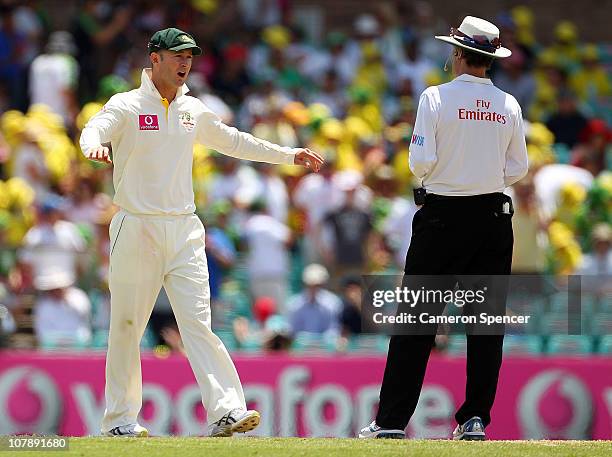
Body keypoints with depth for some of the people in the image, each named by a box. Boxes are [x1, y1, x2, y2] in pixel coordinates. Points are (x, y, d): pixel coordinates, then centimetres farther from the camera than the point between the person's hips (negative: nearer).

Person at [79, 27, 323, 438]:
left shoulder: (193, 110, 14)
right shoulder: (126, 106, -3)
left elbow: (233, 141, 28)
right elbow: (94, 130, -22)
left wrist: (288, 155, 28)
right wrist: (95, 146, -47)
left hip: (184, 231, 4)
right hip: (137, 230, -4)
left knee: (198, 321, -7)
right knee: (126, 326, 1)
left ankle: (226, 411, -18)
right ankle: (120, 419, 12)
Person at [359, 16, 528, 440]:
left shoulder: (437, 98, -8)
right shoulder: (509, 105, 3)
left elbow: (421, 162, -11)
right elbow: (517, 169, 6)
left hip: (442, 216, -3)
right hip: (494, 217, 3)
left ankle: (392, 420, -2)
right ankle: (476, 418, 5)